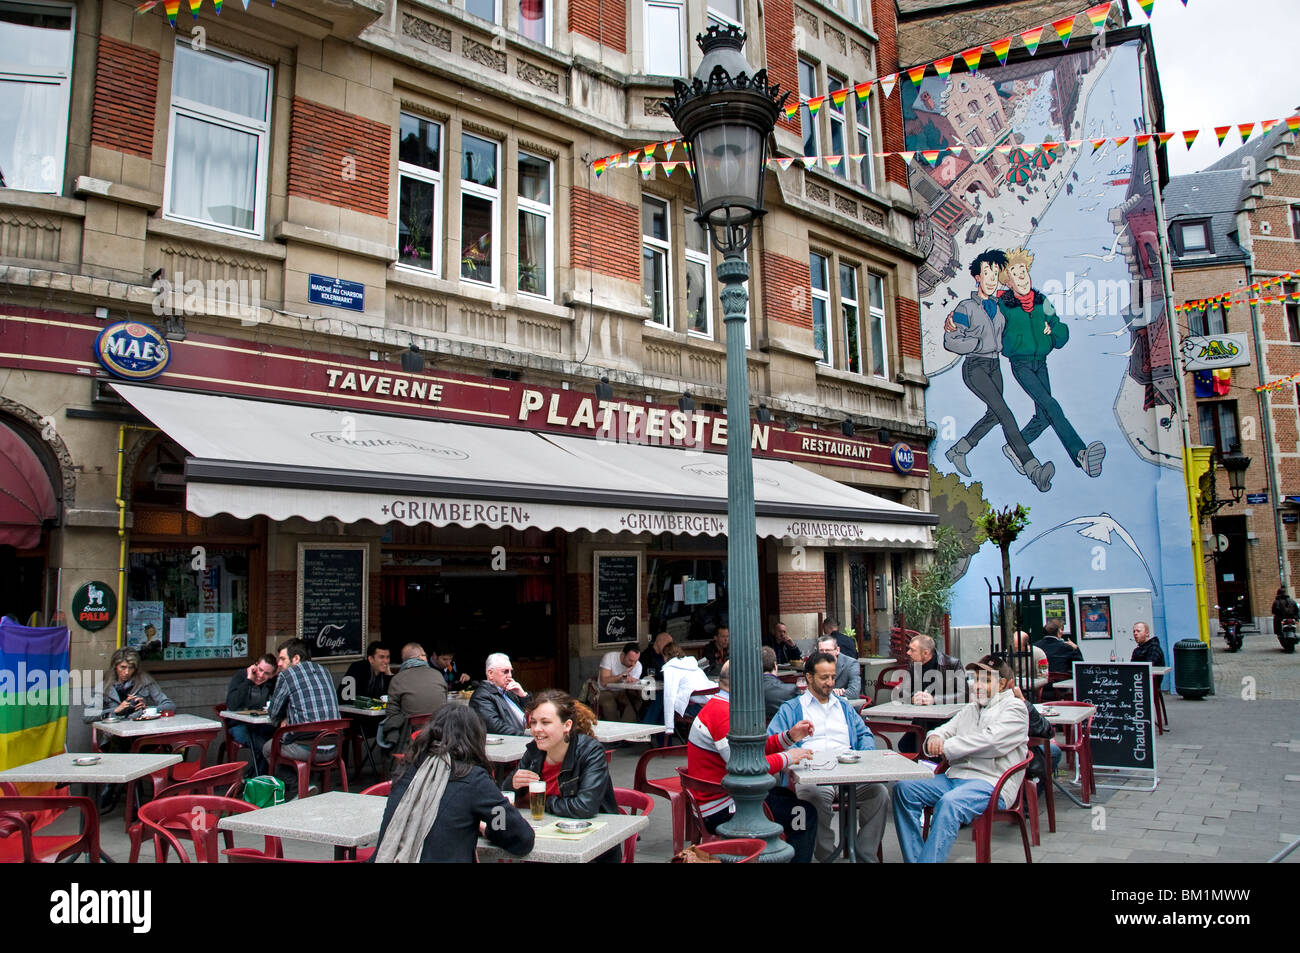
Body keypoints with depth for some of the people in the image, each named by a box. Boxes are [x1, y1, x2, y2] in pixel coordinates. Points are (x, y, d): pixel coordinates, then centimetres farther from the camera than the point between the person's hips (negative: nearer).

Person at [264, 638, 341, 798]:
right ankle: (302, 787, 24)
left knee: (267, 748, 20)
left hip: (308, 749, -6)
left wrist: (283, 721, 26)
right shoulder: (324, 671, 14)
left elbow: (273, 713, 5)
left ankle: (296, 787, 14)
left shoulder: (286, 675, -4)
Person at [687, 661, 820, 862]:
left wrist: (790, 737, 6)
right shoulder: (723, 713, -23)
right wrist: (787, 758, -16)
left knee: (785, 794, 30)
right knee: (806, 814, -10)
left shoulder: (718, 706, 11)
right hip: (719, 812, -11)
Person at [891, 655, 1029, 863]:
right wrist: (935, 738, -8)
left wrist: (946, 747, -10)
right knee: (903, 788, -16)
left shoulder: (1015, 708, 3)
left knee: (949, 803, -37)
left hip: (990, 781, -7)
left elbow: (990, 741, -12)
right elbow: (947, 729, 18)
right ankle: (914, 858, -15)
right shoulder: (970, 708, 26)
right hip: (955, 775, 7)